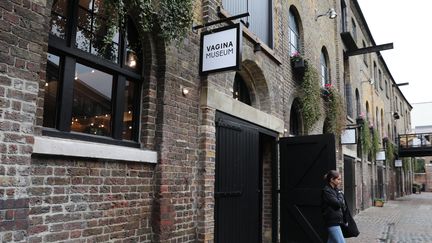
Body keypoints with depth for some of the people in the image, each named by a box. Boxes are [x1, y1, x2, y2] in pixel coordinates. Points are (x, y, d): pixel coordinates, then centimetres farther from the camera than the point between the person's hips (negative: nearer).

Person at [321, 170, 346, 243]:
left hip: (337, 221, 8)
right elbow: (337, 204, -21)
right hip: (333, 222, -8)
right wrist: (340, 195, -4)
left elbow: (342, 204, 15)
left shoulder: (336, 190, 12)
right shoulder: (326, 191, -14)